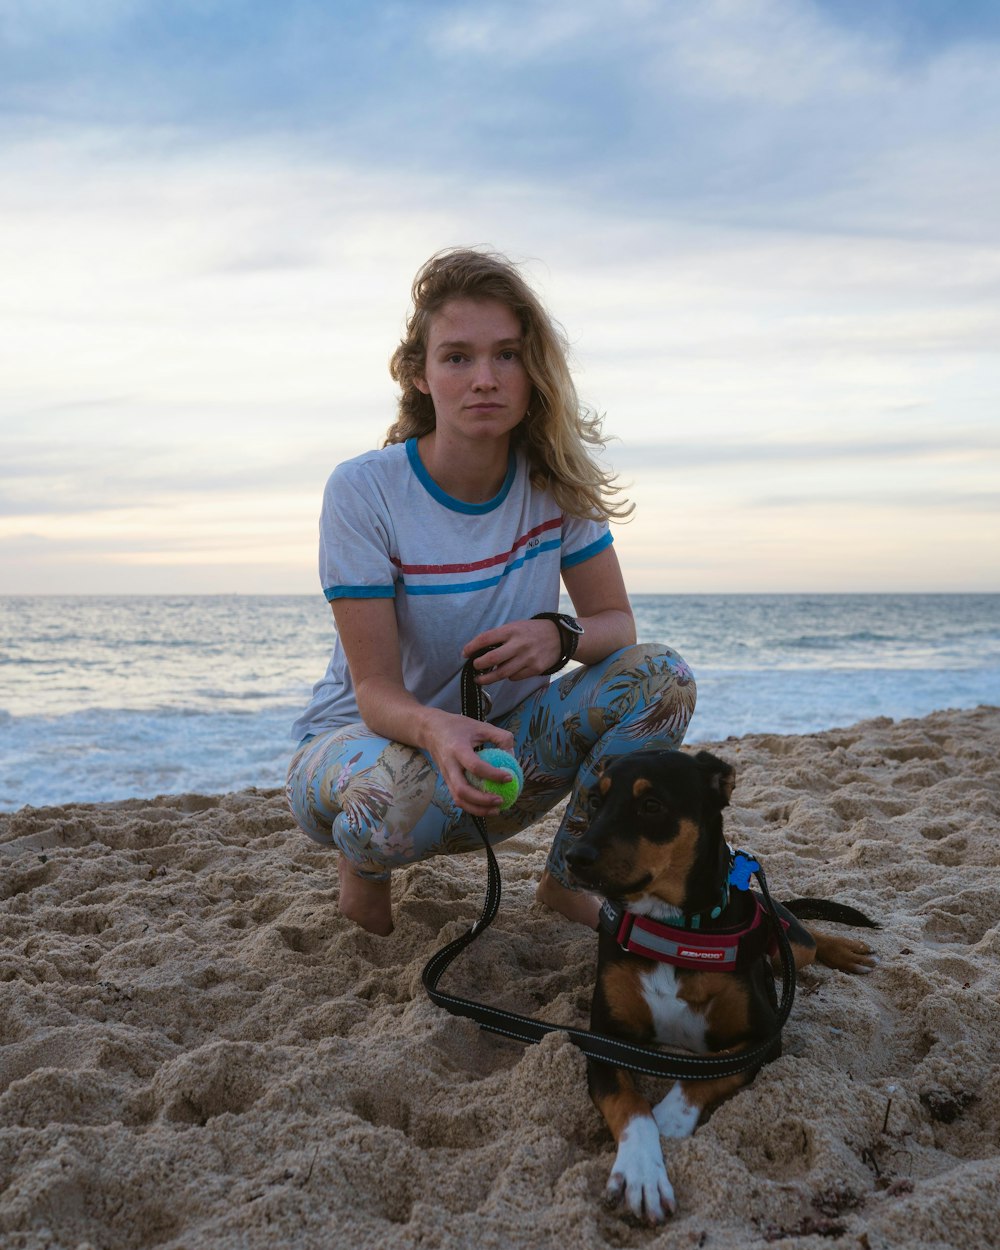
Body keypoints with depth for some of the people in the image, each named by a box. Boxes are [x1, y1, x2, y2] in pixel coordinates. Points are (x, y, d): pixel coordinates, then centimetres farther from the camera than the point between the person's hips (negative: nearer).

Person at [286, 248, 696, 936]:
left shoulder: (557, 481, -10)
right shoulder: (363, 490, -20)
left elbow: (617, 623, -5)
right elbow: (376, 687, -22)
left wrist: (561, 637, -30)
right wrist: (437, 730, -46)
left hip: (495, 739, 4)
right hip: (363, 734, -3)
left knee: (661, 674, -18)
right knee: (403, 788, -40)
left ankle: (569, 877, 3)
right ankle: (364, 859, 0)